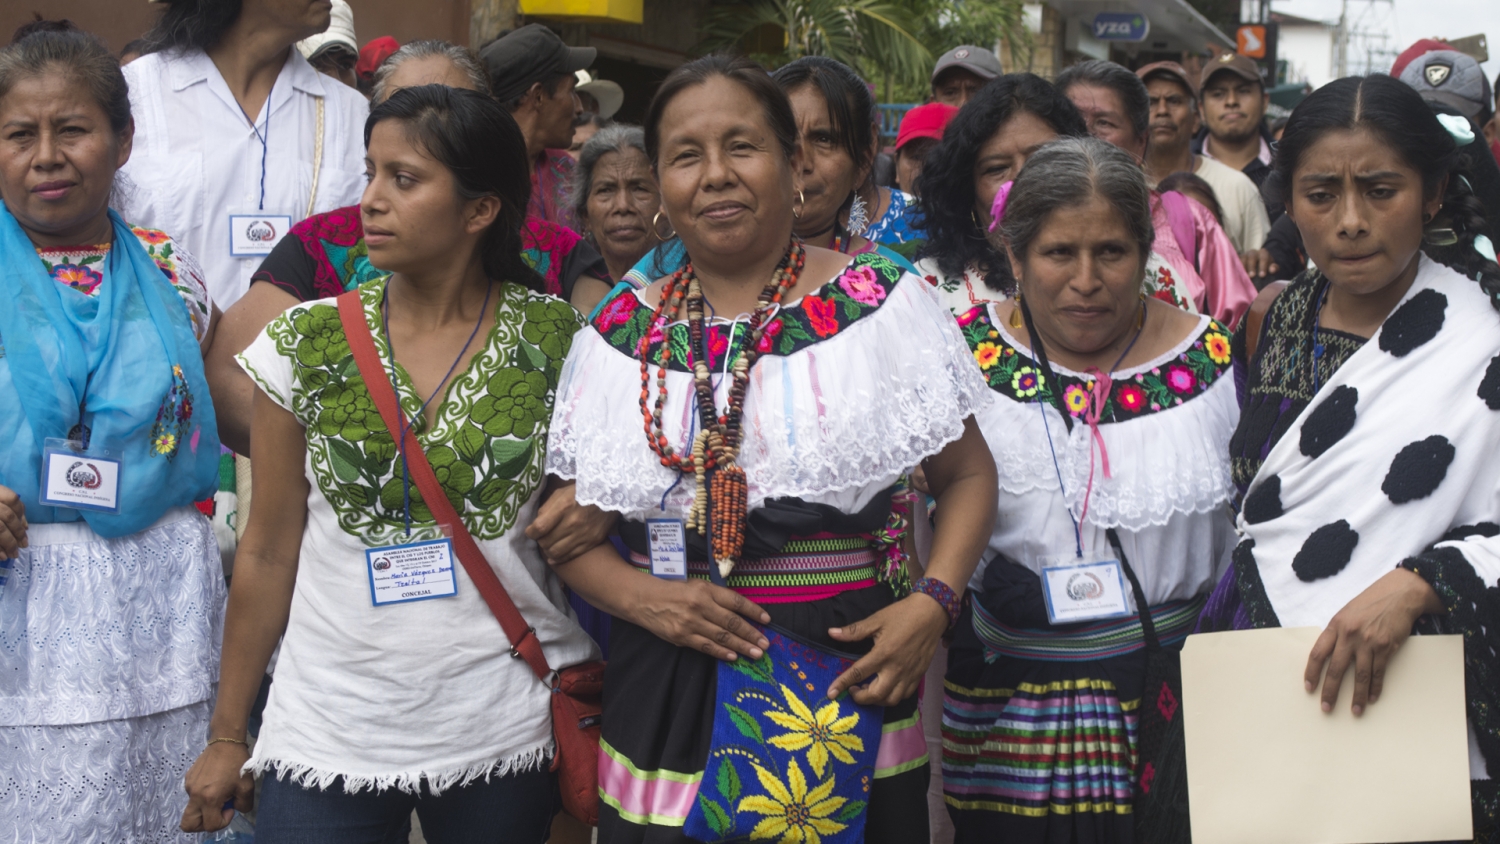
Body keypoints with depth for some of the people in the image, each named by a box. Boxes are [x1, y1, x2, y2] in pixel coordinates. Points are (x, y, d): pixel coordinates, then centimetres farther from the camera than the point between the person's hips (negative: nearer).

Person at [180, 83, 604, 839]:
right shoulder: (305, 344, -2)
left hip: (502, 736, 0)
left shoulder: (552, 339, -4)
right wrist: (226, 737, 5)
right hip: (327, 737, 1)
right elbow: (269, 552, 3)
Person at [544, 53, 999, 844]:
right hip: (659, 698, 2)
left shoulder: (881, 304, -1)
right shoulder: (619, 332, 6)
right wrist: (644, 597, -9)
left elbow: (967, 475, 3)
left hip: (844, 691, -2)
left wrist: (931, 604, -12)